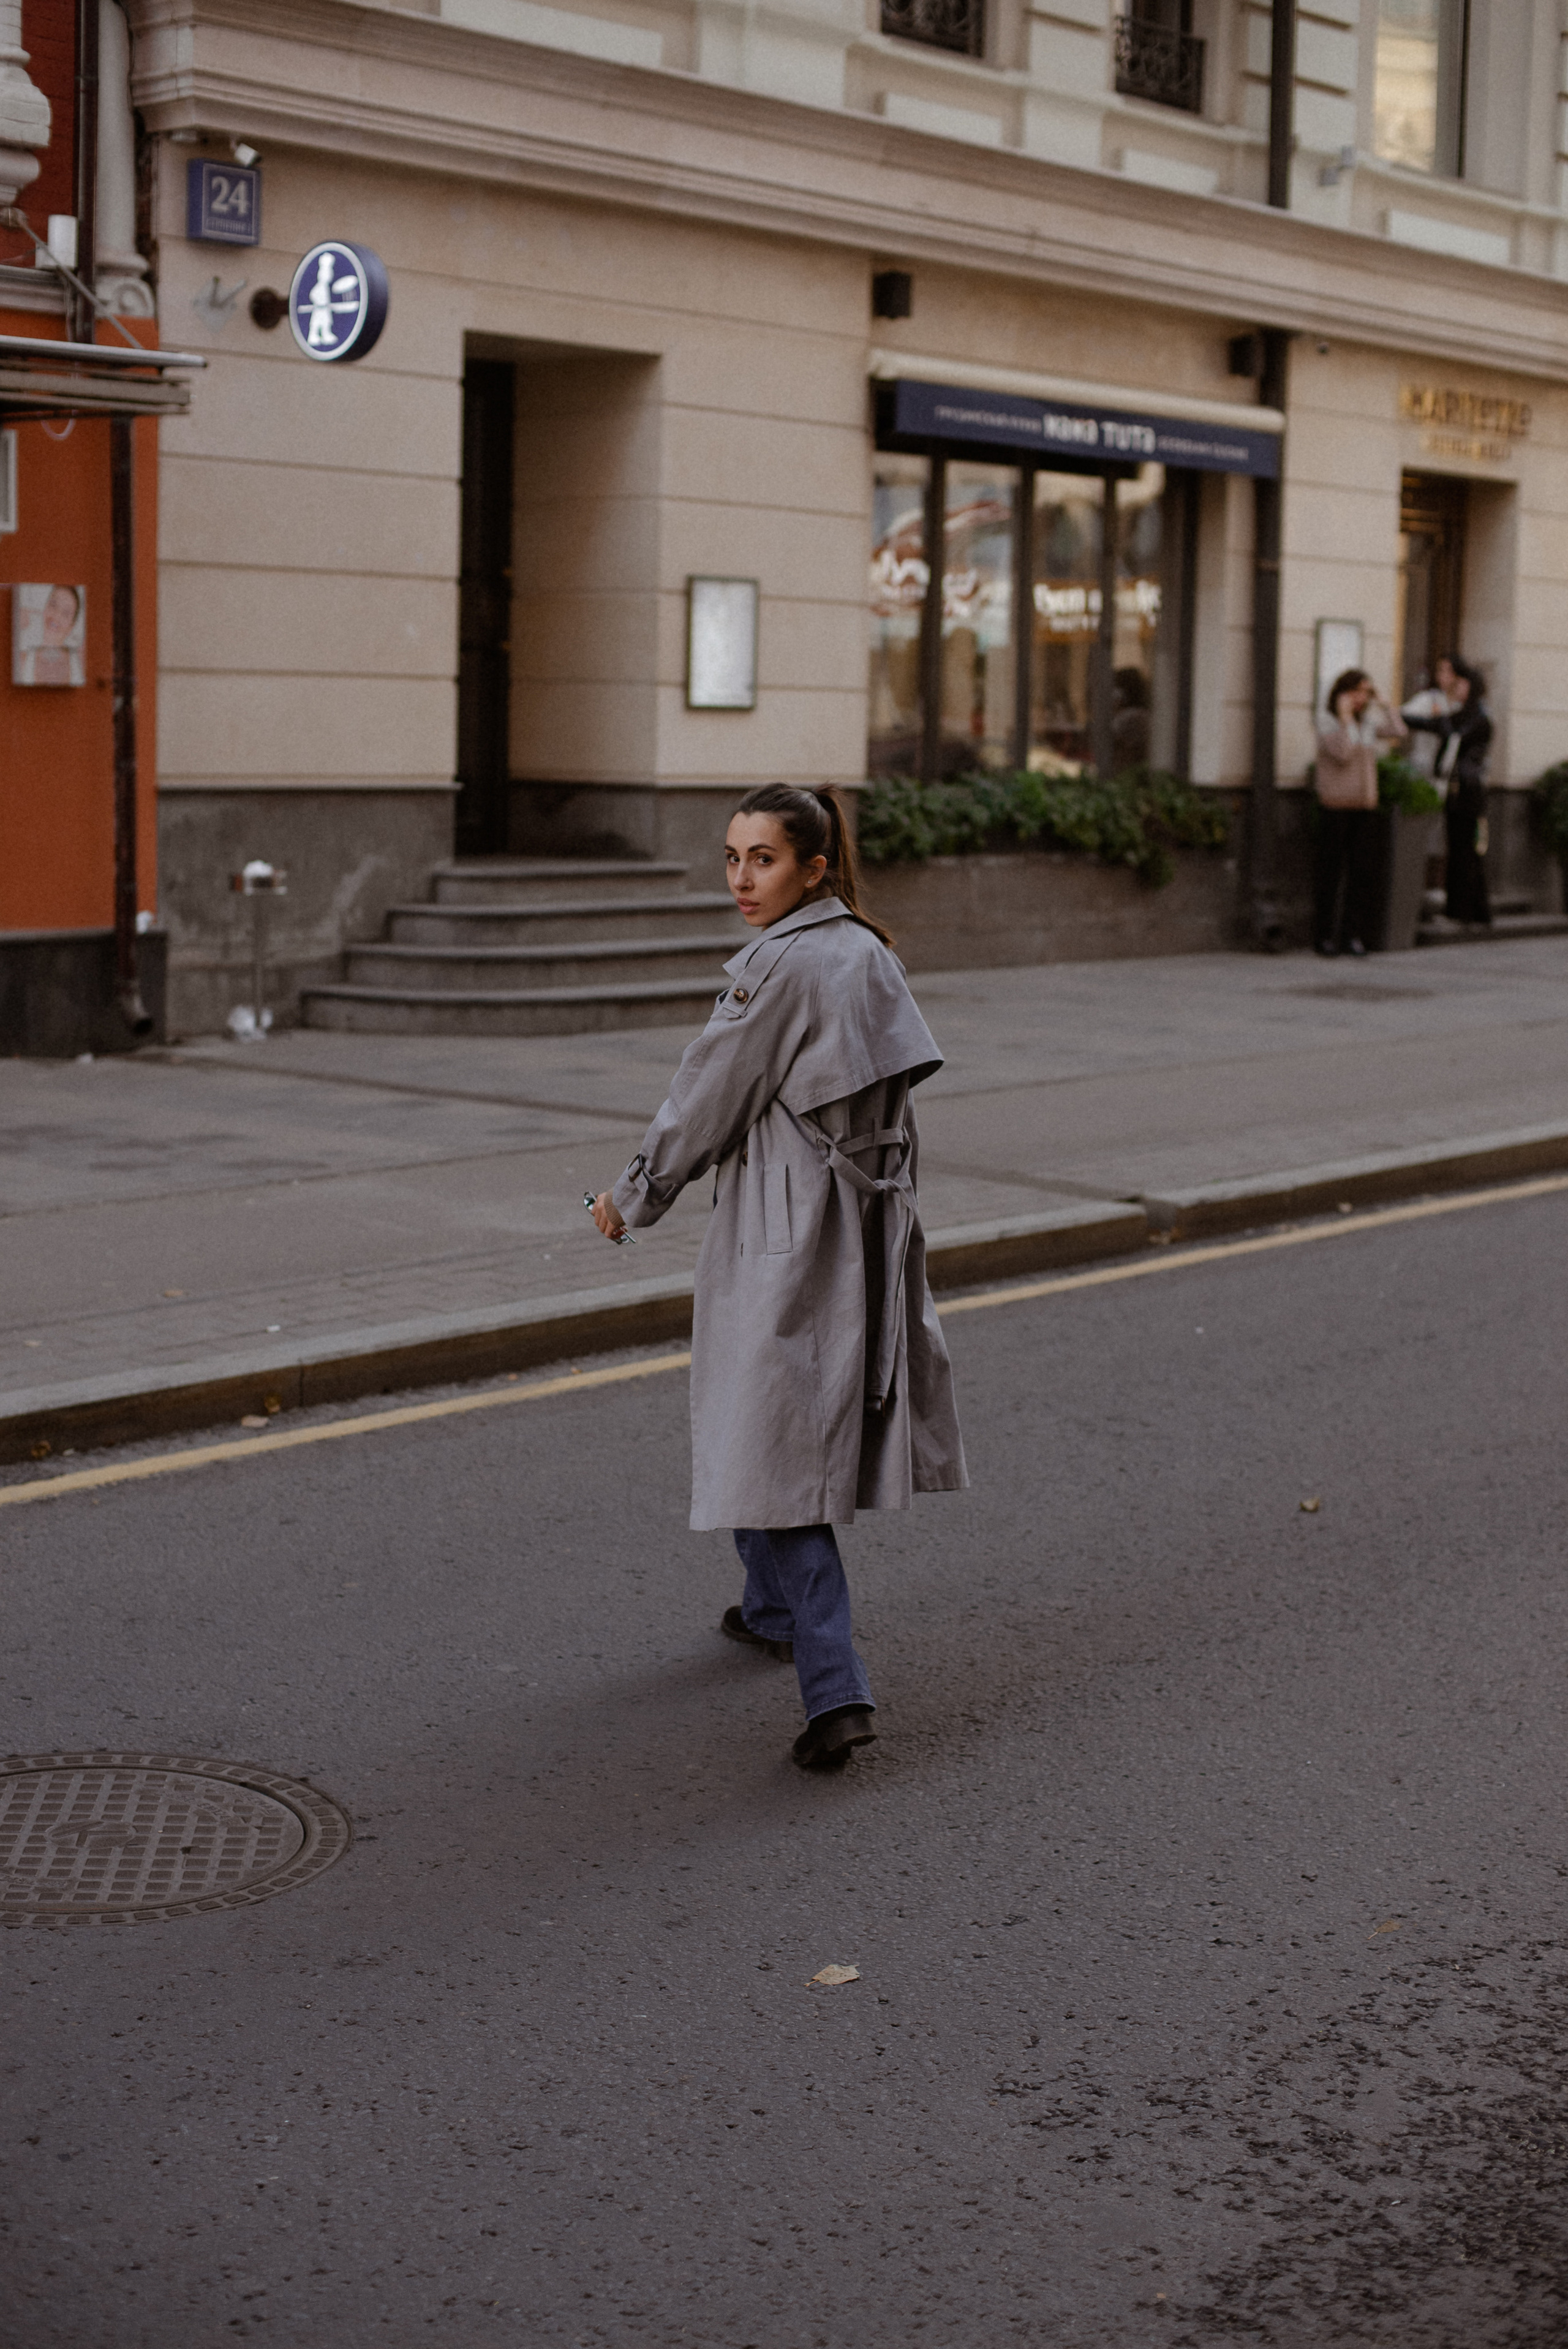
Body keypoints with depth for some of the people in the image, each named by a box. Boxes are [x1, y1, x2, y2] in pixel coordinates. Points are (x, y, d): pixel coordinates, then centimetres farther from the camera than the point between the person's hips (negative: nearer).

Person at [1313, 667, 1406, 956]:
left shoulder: (1368, 724, 14)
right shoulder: (1327, 724, -4)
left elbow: (1399, 733, 14)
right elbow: (1342, 753, -18)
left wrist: (1382, 704, 11)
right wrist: (1345, 717, -14)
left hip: (1364, 808, 5)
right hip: (1335, 807, -5)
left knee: (1364, 872, -1)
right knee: (1329, 873, -3)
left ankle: (1353, 935, 3)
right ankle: (1324, 935, 4)